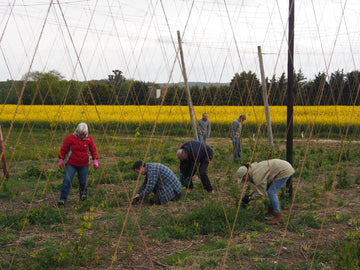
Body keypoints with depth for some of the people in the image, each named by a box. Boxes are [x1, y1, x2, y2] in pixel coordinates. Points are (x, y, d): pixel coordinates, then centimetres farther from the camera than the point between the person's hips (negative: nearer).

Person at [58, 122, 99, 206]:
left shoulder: (89, 139, -2)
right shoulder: (70, 138, -9)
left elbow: (93, 150, 4)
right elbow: (63, 149, -2)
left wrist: (95, 161, -7)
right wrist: (61, 160, -4)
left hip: (83, 165, 2)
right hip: (71, 164, -2)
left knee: (83, 182, 10)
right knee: (67, 180, -10)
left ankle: (83, 198, 29)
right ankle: (62, 199, -6)